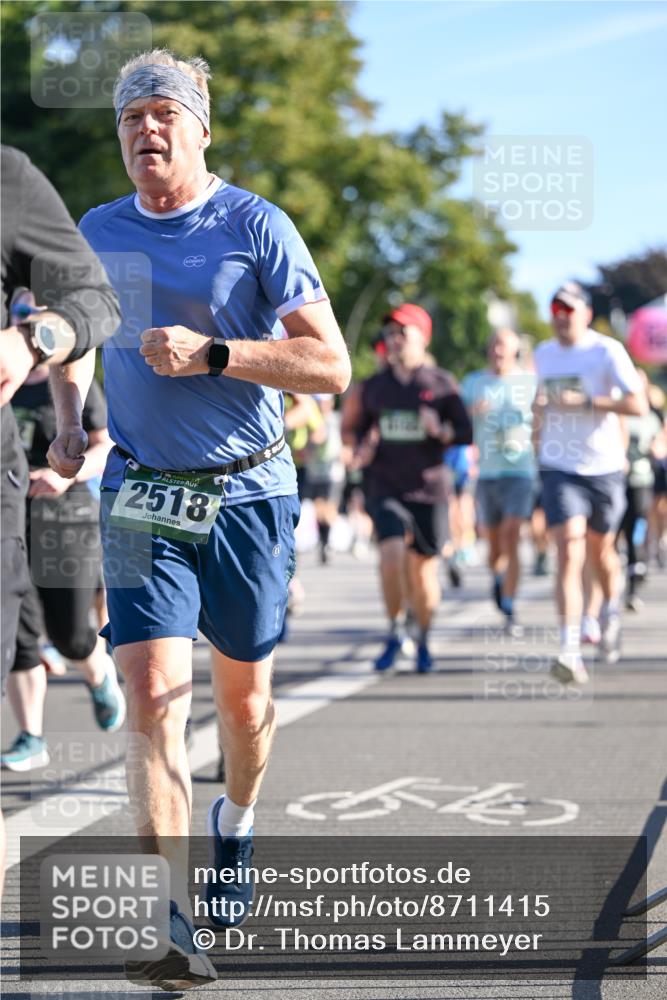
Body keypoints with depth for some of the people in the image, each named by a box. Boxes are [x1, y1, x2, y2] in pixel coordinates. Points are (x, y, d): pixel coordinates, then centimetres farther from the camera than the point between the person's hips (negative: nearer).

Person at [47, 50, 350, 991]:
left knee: (243, 697, 14)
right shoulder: (99, 231, 6)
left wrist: (210, 354, -20)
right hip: (140, 496, 2)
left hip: (249, 494, -1)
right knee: (153, 698, -14)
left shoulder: (256, 225, -6)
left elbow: (330, 364, -11)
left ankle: (236, 824, 46)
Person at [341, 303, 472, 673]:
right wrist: (363, 441, -5)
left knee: (424, 569, 6)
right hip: (385, 487, 1)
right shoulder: (373, 387, 9)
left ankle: (423, 641, 25)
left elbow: (466, 433, 2)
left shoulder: (442, 384, 3)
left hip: (428, 489, -1)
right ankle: (395, 632, -2)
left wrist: (441, 431, -18)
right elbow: (353, 431, 17)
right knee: (391, 553, -20)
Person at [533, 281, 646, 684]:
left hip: (604, 469, -1)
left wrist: (587, 402, -23)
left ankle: (611, 610, 48)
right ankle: (570, 651, -22)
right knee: (570, 553, -15)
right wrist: (539, 429, 15)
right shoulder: (544, 354, 7)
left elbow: (638, 404, -17)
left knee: (600, 551, 16)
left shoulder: (607, 351, -8)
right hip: (559, 469, 1)